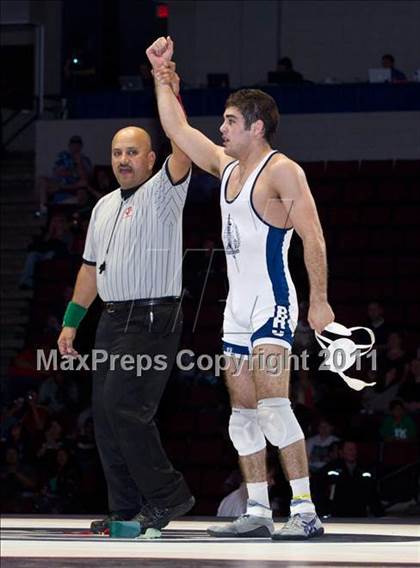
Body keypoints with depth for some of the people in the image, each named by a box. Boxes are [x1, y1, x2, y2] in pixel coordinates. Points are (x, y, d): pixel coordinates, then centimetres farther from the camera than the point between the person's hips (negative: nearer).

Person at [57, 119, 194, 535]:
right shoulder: (104, 207, 19)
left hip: (152, 321, -8)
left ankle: (167, 495, -6)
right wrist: (71, 321, 22)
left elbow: (182, 150, -21)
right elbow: (91, 267, 25)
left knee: (124, 408, -16)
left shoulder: (161, 194, -4)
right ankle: (126, 508, 11)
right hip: (112, 320, 8)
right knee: (106, 414, 5)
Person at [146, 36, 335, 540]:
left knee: (272, 405, -18)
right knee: (243, 413, 7)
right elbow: (177, 130, 22)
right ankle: (257, 513, 11)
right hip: (238, 306, 9)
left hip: (272, 302, -9)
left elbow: (313, 237, -15)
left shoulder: (282, 171, -11)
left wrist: (319, 301, -21)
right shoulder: (227, 166, 14)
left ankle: (305, 511, -19)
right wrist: (162, 76, 18)